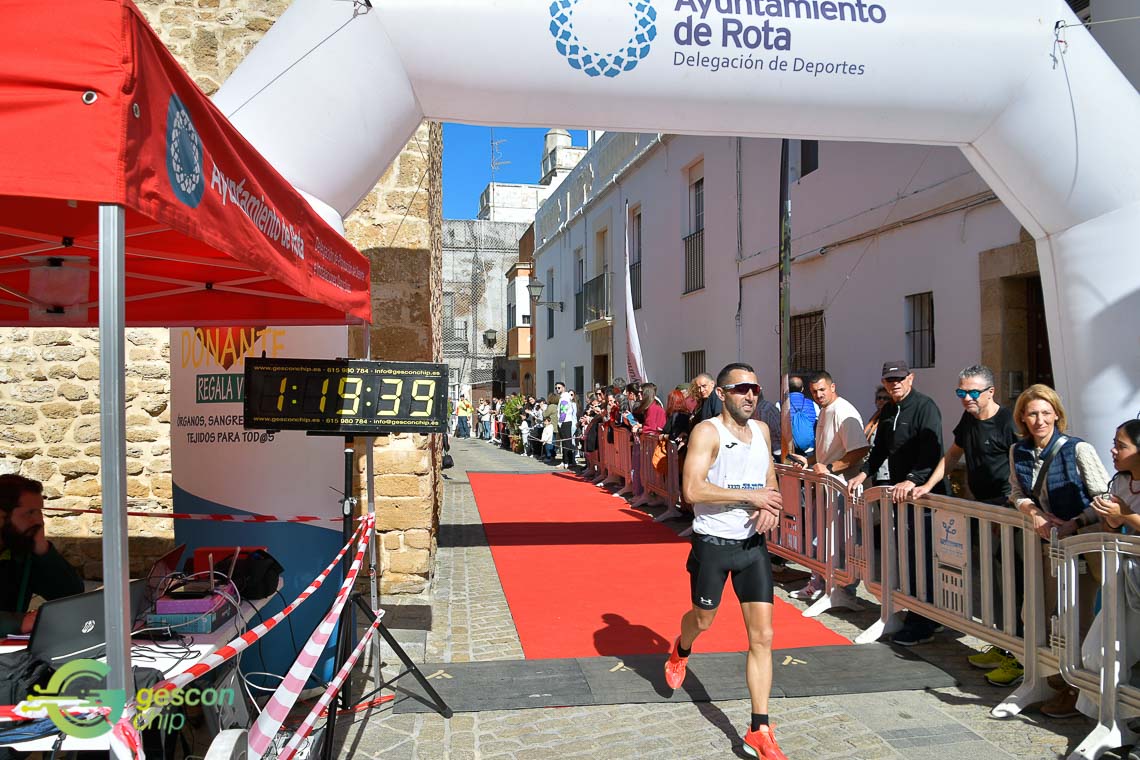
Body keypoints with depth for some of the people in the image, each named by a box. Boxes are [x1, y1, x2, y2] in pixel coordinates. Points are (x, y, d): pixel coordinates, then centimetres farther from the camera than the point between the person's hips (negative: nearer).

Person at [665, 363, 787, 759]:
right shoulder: (707, 432, -14)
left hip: (753, 544, 5)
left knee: (762, 636, -1)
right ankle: (680, 651, 54)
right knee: (703, 620, 17)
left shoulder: (761, 429, 6)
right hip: (713, 544, -4)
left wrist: (771, 506, -4)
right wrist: (751, 496, -23)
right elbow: (693, 490, -25)